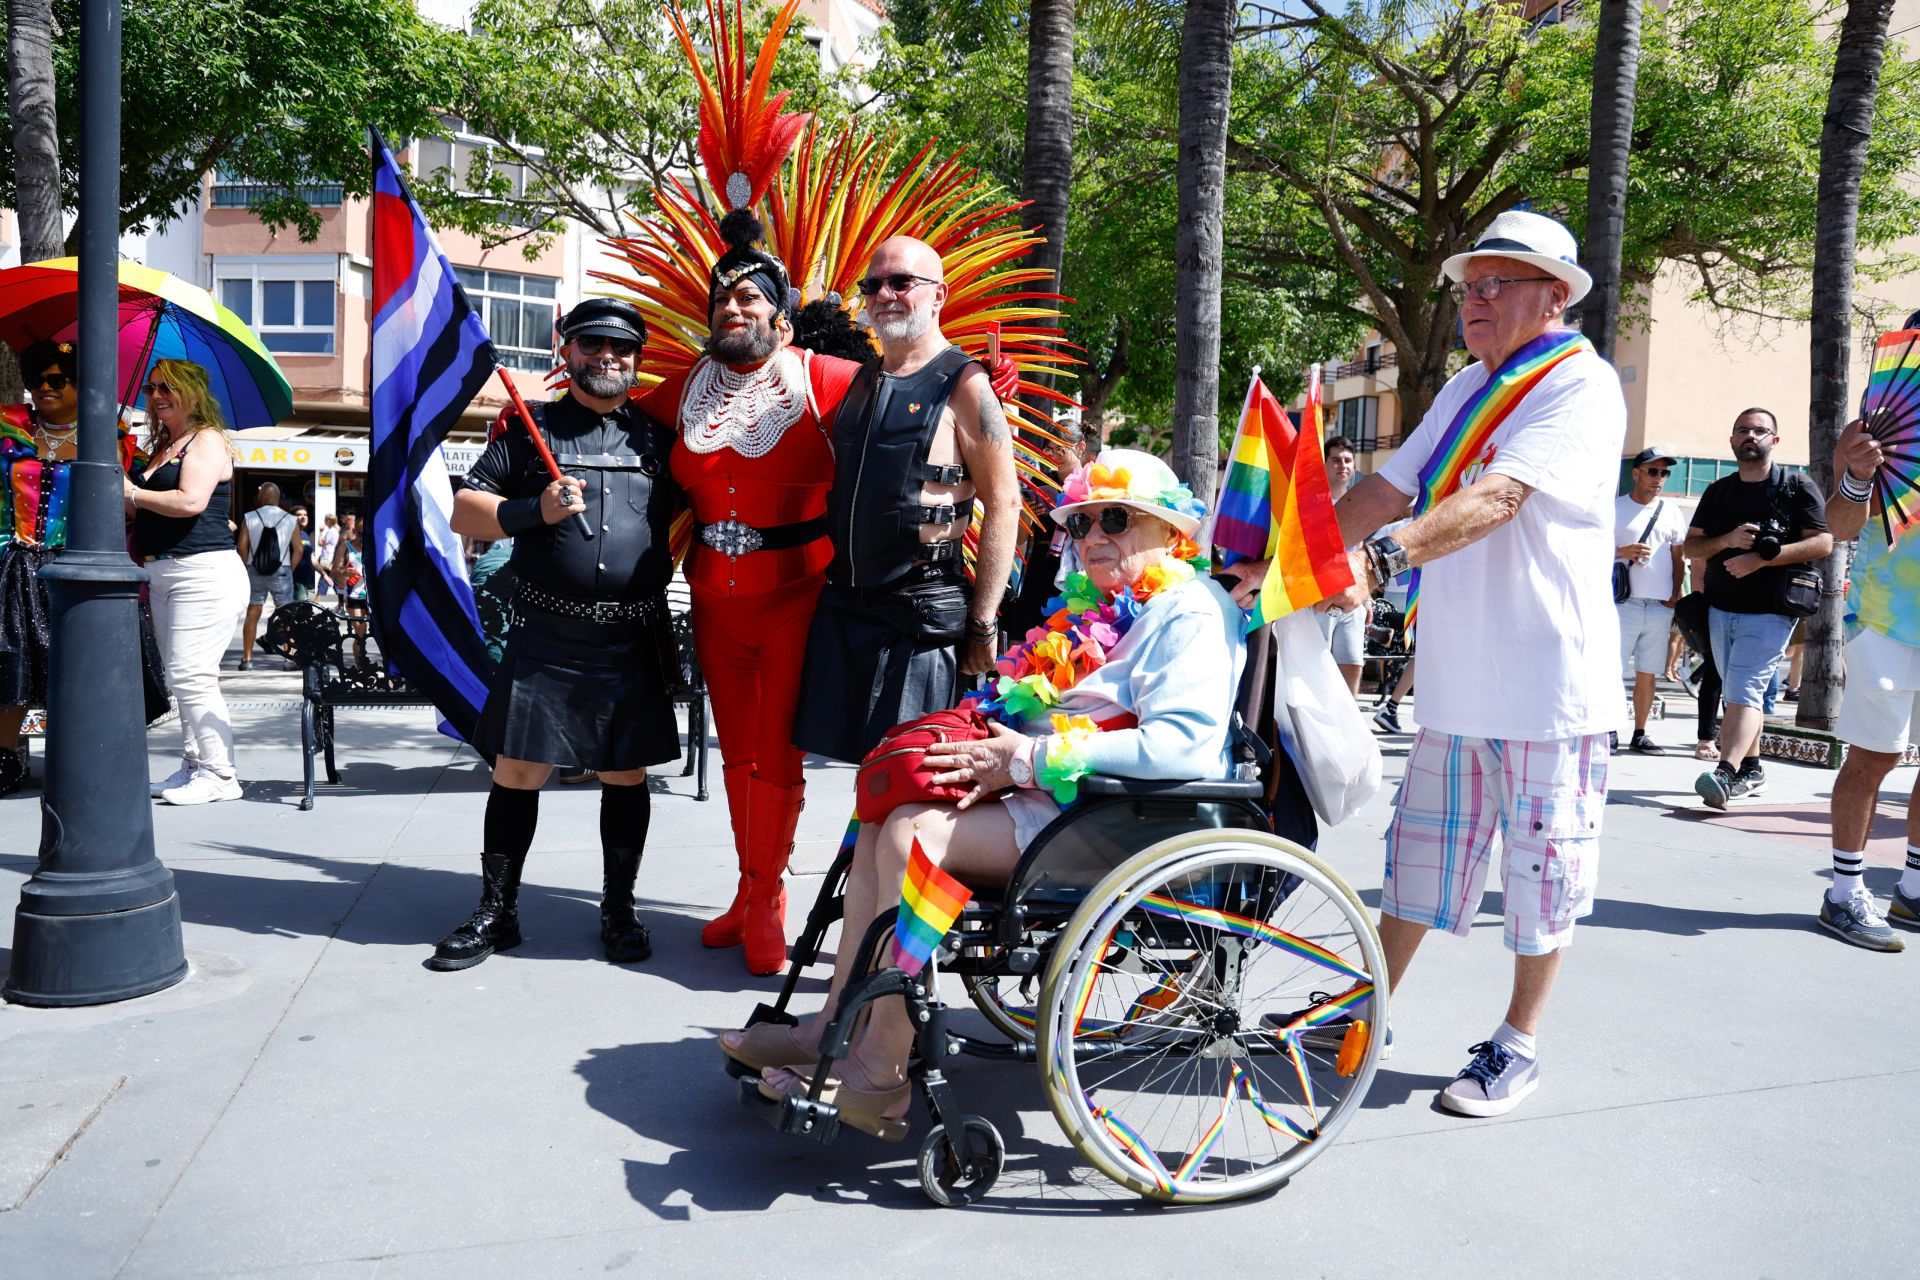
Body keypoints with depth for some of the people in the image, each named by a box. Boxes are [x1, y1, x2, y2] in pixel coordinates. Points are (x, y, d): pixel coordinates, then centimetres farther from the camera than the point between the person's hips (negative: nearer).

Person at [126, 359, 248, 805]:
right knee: (180, 678, 12)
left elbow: (191, 501, -21)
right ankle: (193, 764, 19)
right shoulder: (163, 447, 20)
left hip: (204, 572, -10)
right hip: (162, 574, 10)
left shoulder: (207, 439, -7)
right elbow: (146, 513, 30)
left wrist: (133, 492, -8)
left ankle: (219, 774, -6)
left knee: (191, 675, -12)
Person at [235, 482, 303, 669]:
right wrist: (289, 570, 7)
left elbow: (242, 548, -4)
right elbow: (299, 549, -2)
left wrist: (247, 570, 7)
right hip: (281, 571, -1)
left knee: (252, 615, 7)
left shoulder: (249, 518, -1)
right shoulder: (290, 520, 0)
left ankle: (247, 659, 7)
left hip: (255, 571, 1)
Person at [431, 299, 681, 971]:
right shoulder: (530, 430, 7)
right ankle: (496, 911, 16)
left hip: (633, 642, 1)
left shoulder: (659, 438, 12)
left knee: (626, 774, 6)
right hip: (546, 638, -1)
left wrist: (669, 567, 5)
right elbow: (463, 512, 4)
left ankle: (618, 910, 21)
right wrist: (534, 510, -11)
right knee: (517, 769, 1)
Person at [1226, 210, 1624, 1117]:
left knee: (1541, 865, 6)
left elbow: (1497, 497, -27)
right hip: (1455, 678, 7)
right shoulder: (1464, 391, 15)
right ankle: (1372, 1010, 26)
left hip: (1548, 684, -7)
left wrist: (1379, 558, -40)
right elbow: (1388, 488, 10)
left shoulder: (1582, 385, -10)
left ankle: (1517, 1046, 21)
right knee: (1422, 847, 14)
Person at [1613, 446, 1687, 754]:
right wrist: (1622, 551, -16)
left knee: (1647, 673, 7)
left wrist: (1675, 596, 6)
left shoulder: (1672, 513, 15)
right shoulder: (1614, 508, 2)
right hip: (1623, 602, -4)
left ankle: (1639, 734, 15)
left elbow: (1677, 561, 18)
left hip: (1660, 607, 4)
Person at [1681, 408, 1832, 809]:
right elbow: (1690, 546, 10)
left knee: (1743, 690, -17)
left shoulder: (1797, 487, 1)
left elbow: (1822, 543, -7)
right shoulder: (1718, 491, 14)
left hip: (1769, 611, -5)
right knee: (1738, 694, 11)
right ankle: (1751, 771, 22)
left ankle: (1726, 775, -27)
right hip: (1720, 608, 5)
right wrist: (1728, 540, -10)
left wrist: (1762, 558, -17)